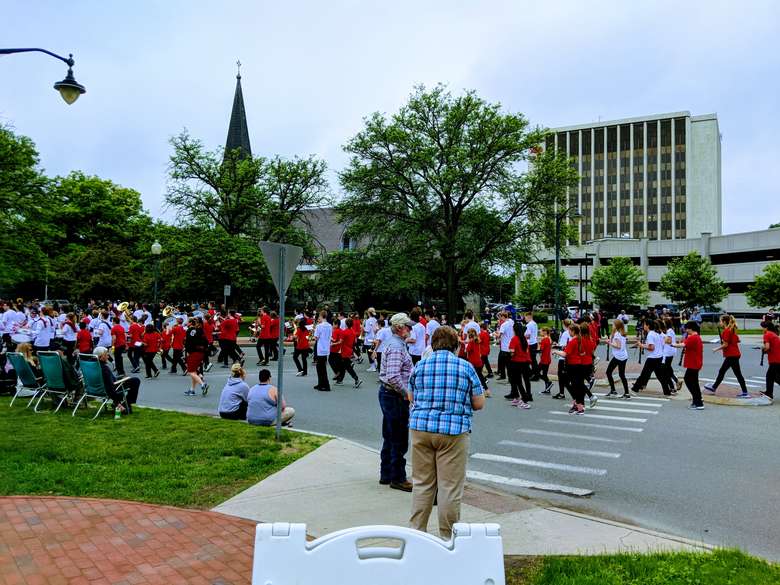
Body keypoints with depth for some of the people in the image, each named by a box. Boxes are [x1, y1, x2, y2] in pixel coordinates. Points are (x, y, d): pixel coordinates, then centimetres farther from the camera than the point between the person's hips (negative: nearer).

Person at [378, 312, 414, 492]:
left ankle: (386, 475, 28)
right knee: (399, 441, 1)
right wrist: (407, 393, -18)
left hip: (387, 394, 11)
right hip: (395, 397, -11)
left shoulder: (395, 344, 14)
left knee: (390, 438, 18)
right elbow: (393, 377, -28)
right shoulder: (396, 346, -19)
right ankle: (397, 479, 11)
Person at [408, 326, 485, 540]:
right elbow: (479, 404, 3)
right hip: (453, 431, -3)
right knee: (450, 487, 5)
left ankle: (417, 531, 22)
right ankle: (447, 537, 14)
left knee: (422, 484, 13)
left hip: (421, 429, 3)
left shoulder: (420, 366, 5)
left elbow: (411, 398, 16)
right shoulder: (466, 367, -1)